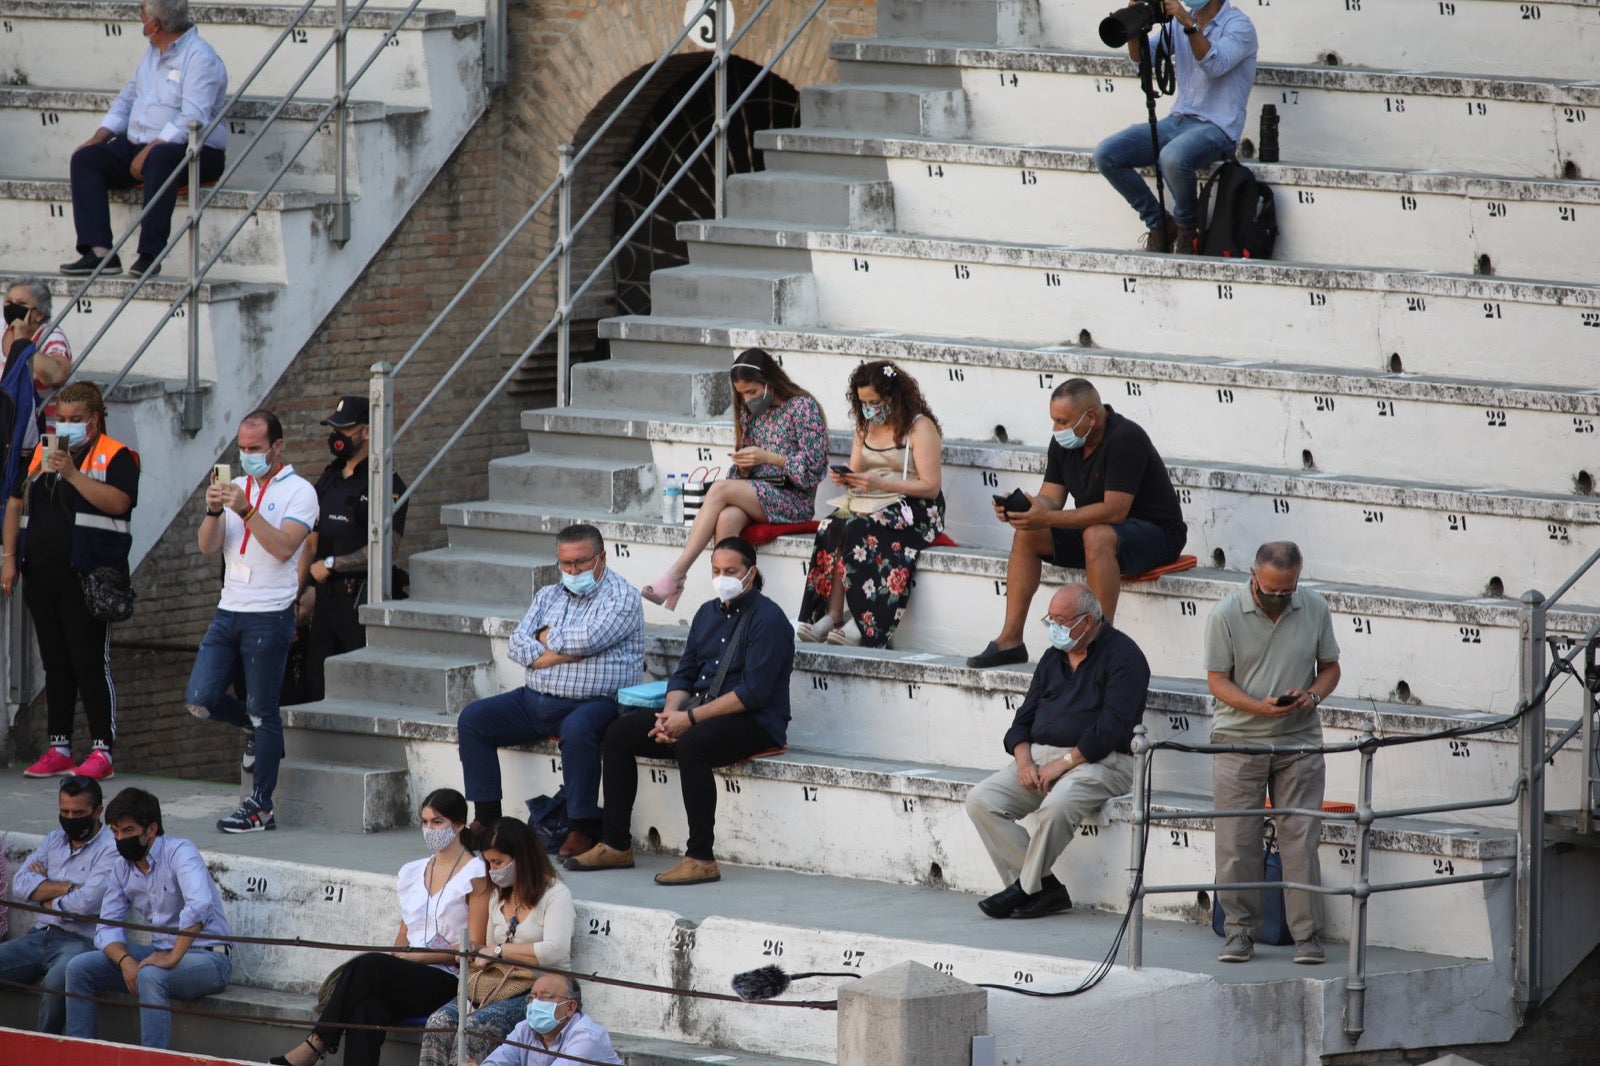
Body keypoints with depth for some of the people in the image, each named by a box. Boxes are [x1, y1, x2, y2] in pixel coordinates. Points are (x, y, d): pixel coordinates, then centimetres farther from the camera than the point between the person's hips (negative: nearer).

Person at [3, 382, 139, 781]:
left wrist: (72, 473, -23)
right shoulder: (41, 453, 17)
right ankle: (58, 749, 15)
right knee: (55, 665, 10)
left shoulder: (115, 456, -2)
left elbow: (117, 502, -19)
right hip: (41, 576, 6)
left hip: (87, 578, -6)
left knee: (91, 665, -7)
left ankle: (102, 752, -6)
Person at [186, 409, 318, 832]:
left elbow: (283, 548, -17)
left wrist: (246, 511, -24)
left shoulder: (298, 491, -3)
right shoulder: (236, 488, 14)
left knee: (263, 714, -2)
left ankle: (260, 808, 3)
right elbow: (208, 546, 5)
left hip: (269, 617, -6)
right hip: (228, 611, 6)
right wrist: (213, 511, -13)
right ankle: (262, 731, 27)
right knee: (200, 700, -1)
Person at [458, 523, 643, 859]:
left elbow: (589, 639, -18)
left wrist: (547, 637, -1)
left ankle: (583, 829, -29)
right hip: (534, 701, 7)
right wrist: (562, 653, -9)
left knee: (577, 728, -39)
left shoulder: (623, 597, -2)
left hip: (594, 702, -7)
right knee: (472, 718, -5)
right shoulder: (548, 596, 18)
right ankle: (487, 819, -2)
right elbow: (517, 646, 7)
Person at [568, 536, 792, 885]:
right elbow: (685, 673, 17)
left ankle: (701, 859, -34)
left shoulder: (767, 619, -11)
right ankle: (616, 846, 2)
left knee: (691, 744, -38)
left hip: (756, 722, -9)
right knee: (619, 733, -1)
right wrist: (670, 714, -5)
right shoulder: (708, 613, 15)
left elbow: (753, 693, -20)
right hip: (700, 714, 9)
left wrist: (690, 718, -21)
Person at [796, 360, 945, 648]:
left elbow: (930, 486, -11)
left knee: (856, 529, -33)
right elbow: (857, 476, 18)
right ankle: (830, 616, -34)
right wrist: (844, 478, -7)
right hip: (871, 506, 6)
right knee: (833, 527, -27)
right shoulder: (866, 427, 18)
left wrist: (880, 483, -20)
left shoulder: (920, 427, -4)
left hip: (914, 510, -6)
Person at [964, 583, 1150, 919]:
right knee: (980, 800, -14)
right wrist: (1024, 759, -3)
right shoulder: (1054, 657, 18)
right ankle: (1045, 888, -17)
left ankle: (1026, 889, -18)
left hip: (1100, 761, -7)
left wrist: (1064, 763, -17)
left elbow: (1112, 727, -15)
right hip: (1041, 756, 7)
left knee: (1058, 805, -38)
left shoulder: (1122, 656, -5)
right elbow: (1024, 718, 18)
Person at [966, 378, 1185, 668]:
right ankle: (1010, 640, -7)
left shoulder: (1125, 439, -24)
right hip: (1098, 530, 8)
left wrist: (1048, 518, -35)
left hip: (1157, 535, -8)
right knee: (1027, 535, -6)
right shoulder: (1063, 443, 1)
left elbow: (1114, 511, -31)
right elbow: (1051, 498, 1)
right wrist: (1019, 508, -23)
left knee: (1096, 536, -38)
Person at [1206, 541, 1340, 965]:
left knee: (1301, 838, -3)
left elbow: (1330, 666, 11)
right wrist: (1260, 707, -22)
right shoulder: (1226, 614, -8)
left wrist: (1313, 695, -12)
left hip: (1299, 742, 1)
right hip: (1239, 741, -1)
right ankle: (1239, 932, 10)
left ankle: (1307, 935, 1)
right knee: (1237, 842, -1)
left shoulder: (1315, 609, 0)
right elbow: (1217, 679, -6)